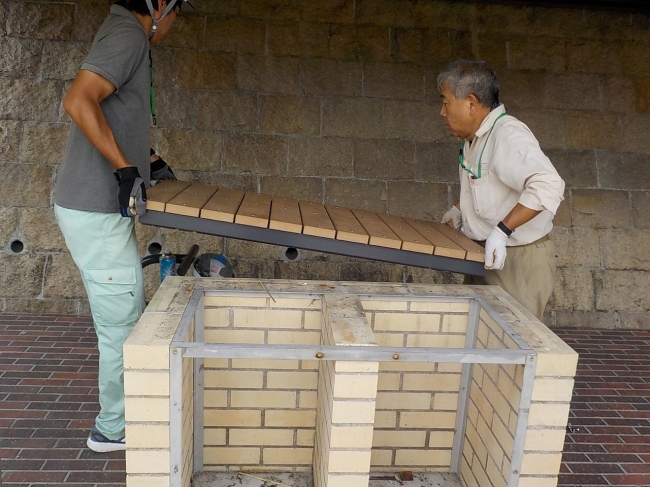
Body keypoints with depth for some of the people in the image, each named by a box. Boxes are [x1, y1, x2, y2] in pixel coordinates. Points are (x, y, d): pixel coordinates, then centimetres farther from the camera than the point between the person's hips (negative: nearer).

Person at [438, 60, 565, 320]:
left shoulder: (509, 135, -21)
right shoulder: (475, 138, 10)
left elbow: (548, 185, -34)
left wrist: (502, 231, -36)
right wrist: (459, 208, 15)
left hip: (519, 260, -9)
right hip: (487, 256, 9)